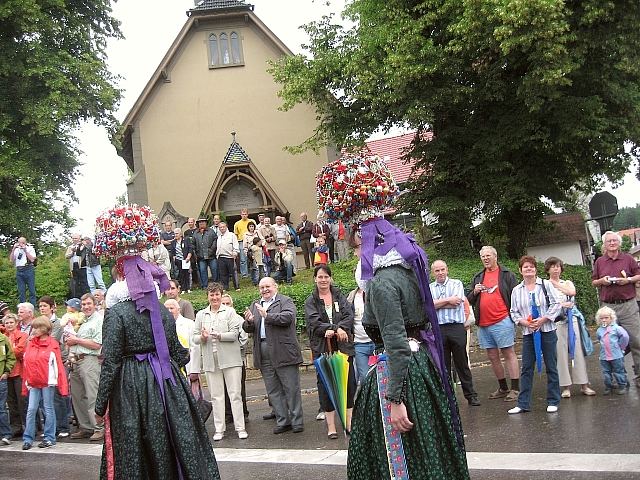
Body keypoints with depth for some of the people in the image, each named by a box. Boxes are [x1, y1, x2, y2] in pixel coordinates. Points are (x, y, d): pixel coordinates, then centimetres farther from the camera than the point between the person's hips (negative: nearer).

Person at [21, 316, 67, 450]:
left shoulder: (53, 344, -4)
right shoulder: (30, 344, 9)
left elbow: (58, 365, -7)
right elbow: (26, 365, 10)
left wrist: (62, 386, -11)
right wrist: (25, 384, 6)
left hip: (48, 382, -4)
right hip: (33, 383, 4)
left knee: (48, 409, 4)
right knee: (31, 410, 2)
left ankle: (49, 438, 12)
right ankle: (28, 439, 8)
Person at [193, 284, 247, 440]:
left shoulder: (230, 312, 2)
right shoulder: (201, 314, 12)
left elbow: (234, 334, -8)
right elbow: (194, 337, 10)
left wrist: (217, 335, -21)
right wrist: (202, 337, -12)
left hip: (230, 359, -3)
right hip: (211, 361, 3)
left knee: (235, 394, -1)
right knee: (216, 396, 5)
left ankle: (240, 428, 5)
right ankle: (219, 429, 11)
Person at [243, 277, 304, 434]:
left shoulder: (285, 301, 1)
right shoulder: (254, 306, 19)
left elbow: (288, 317, -18)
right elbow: (248, 329, 12)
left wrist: (267, 316, -25)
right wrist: (248, 321, -11)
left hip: (283, 352, -5)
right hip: (263, 355, 6)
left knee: (291, 388, 0)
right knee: (273, 390, 9)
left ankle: (297, 421, 7)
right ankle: (282, 421, 16)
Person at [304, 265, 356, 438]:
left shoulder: (340, 296, 11)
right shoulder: (310, 301, 6)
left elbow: (349, 315, -2)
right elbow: (314, 323, -8)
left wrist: (335, 329, -20)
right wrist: (336, 328, -19)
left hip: (343, 346, 2)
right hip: (322, 348, -1)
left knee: (349, 382, 1)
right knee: (326, 385, -1)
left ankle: (349, 422, 11)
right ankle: (331, 426, 6)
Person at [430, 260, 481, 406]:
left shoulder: (456, 284, 6)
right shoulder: (429, 288, 11)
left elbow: (457, 303, -9)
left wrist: (438, 303, -3)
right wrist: (448, 300, -8)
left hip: (456, 327, -1)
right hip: (438, 329, 2)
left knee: (462, 364, 3)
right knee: (442, 365, 7)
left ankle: (471, 395, 10)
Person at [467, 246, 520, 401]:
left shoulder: (506, 274, 1)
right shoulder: (477, 278, 16)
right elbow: (469, 300, 18)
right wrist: (475, 292, -2)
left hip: (502, 321, -6)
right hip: (483, 324, 6)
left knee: (508, 354, -4)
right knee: (493, 357, 10)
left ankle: (515, 389, -2)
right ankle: (503, 388, 21)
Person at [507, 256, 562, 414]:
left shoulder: (546, 285, 2)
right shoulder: (516, 290, 8)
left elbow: (556, 305, -4)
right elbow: (514, 312, 9)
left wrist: (543, 320, -13)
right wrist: (524, 322, -9)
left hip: (547, 331, -2)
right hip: (528, 333, 2)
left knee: (551, 366, 3)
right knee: (526, 368, 1)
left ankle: (553, 401, 12)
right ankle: (523, 403, 4)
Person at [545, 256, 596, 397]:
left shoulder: (567, 283, 14)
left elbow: (572, 292, -9)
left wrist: (556, 284, -3)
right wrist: (561, 305, -15)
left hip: (572, 320, 2)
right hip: (555, 322, -2)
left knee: (577, 351, -2)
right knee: (561, 353, -4)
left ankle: (584, 384, 3)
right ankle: (566, 387, 2)